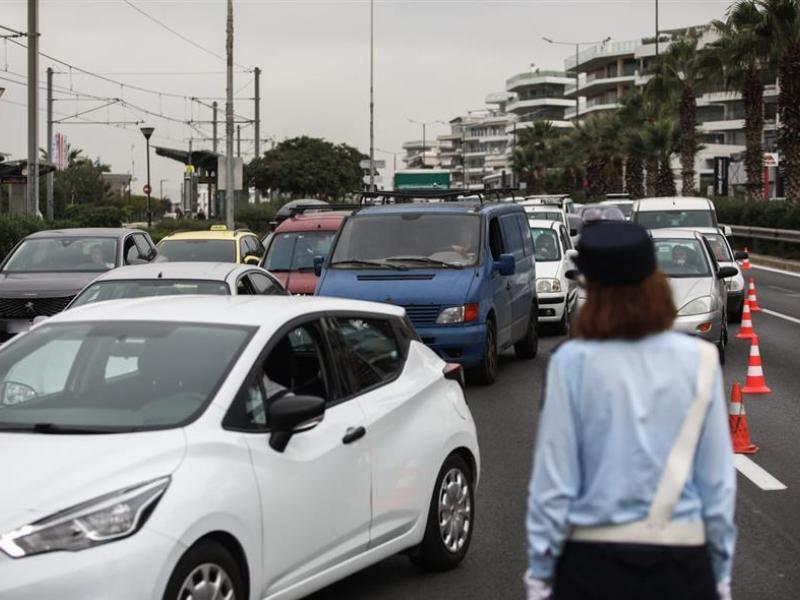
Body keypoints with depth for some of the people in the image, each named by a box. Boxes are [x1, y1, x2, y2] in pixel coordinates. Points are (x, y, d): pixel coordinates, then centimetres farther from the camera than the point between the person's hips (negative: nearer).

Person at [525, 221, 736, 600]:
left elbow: (553, 480, -6)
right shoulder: (699, 361, -4)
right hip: (682, 559, 1)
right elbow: (719, 480, 1)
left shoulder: (572, 362, -9)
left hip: (593, 559, -1)